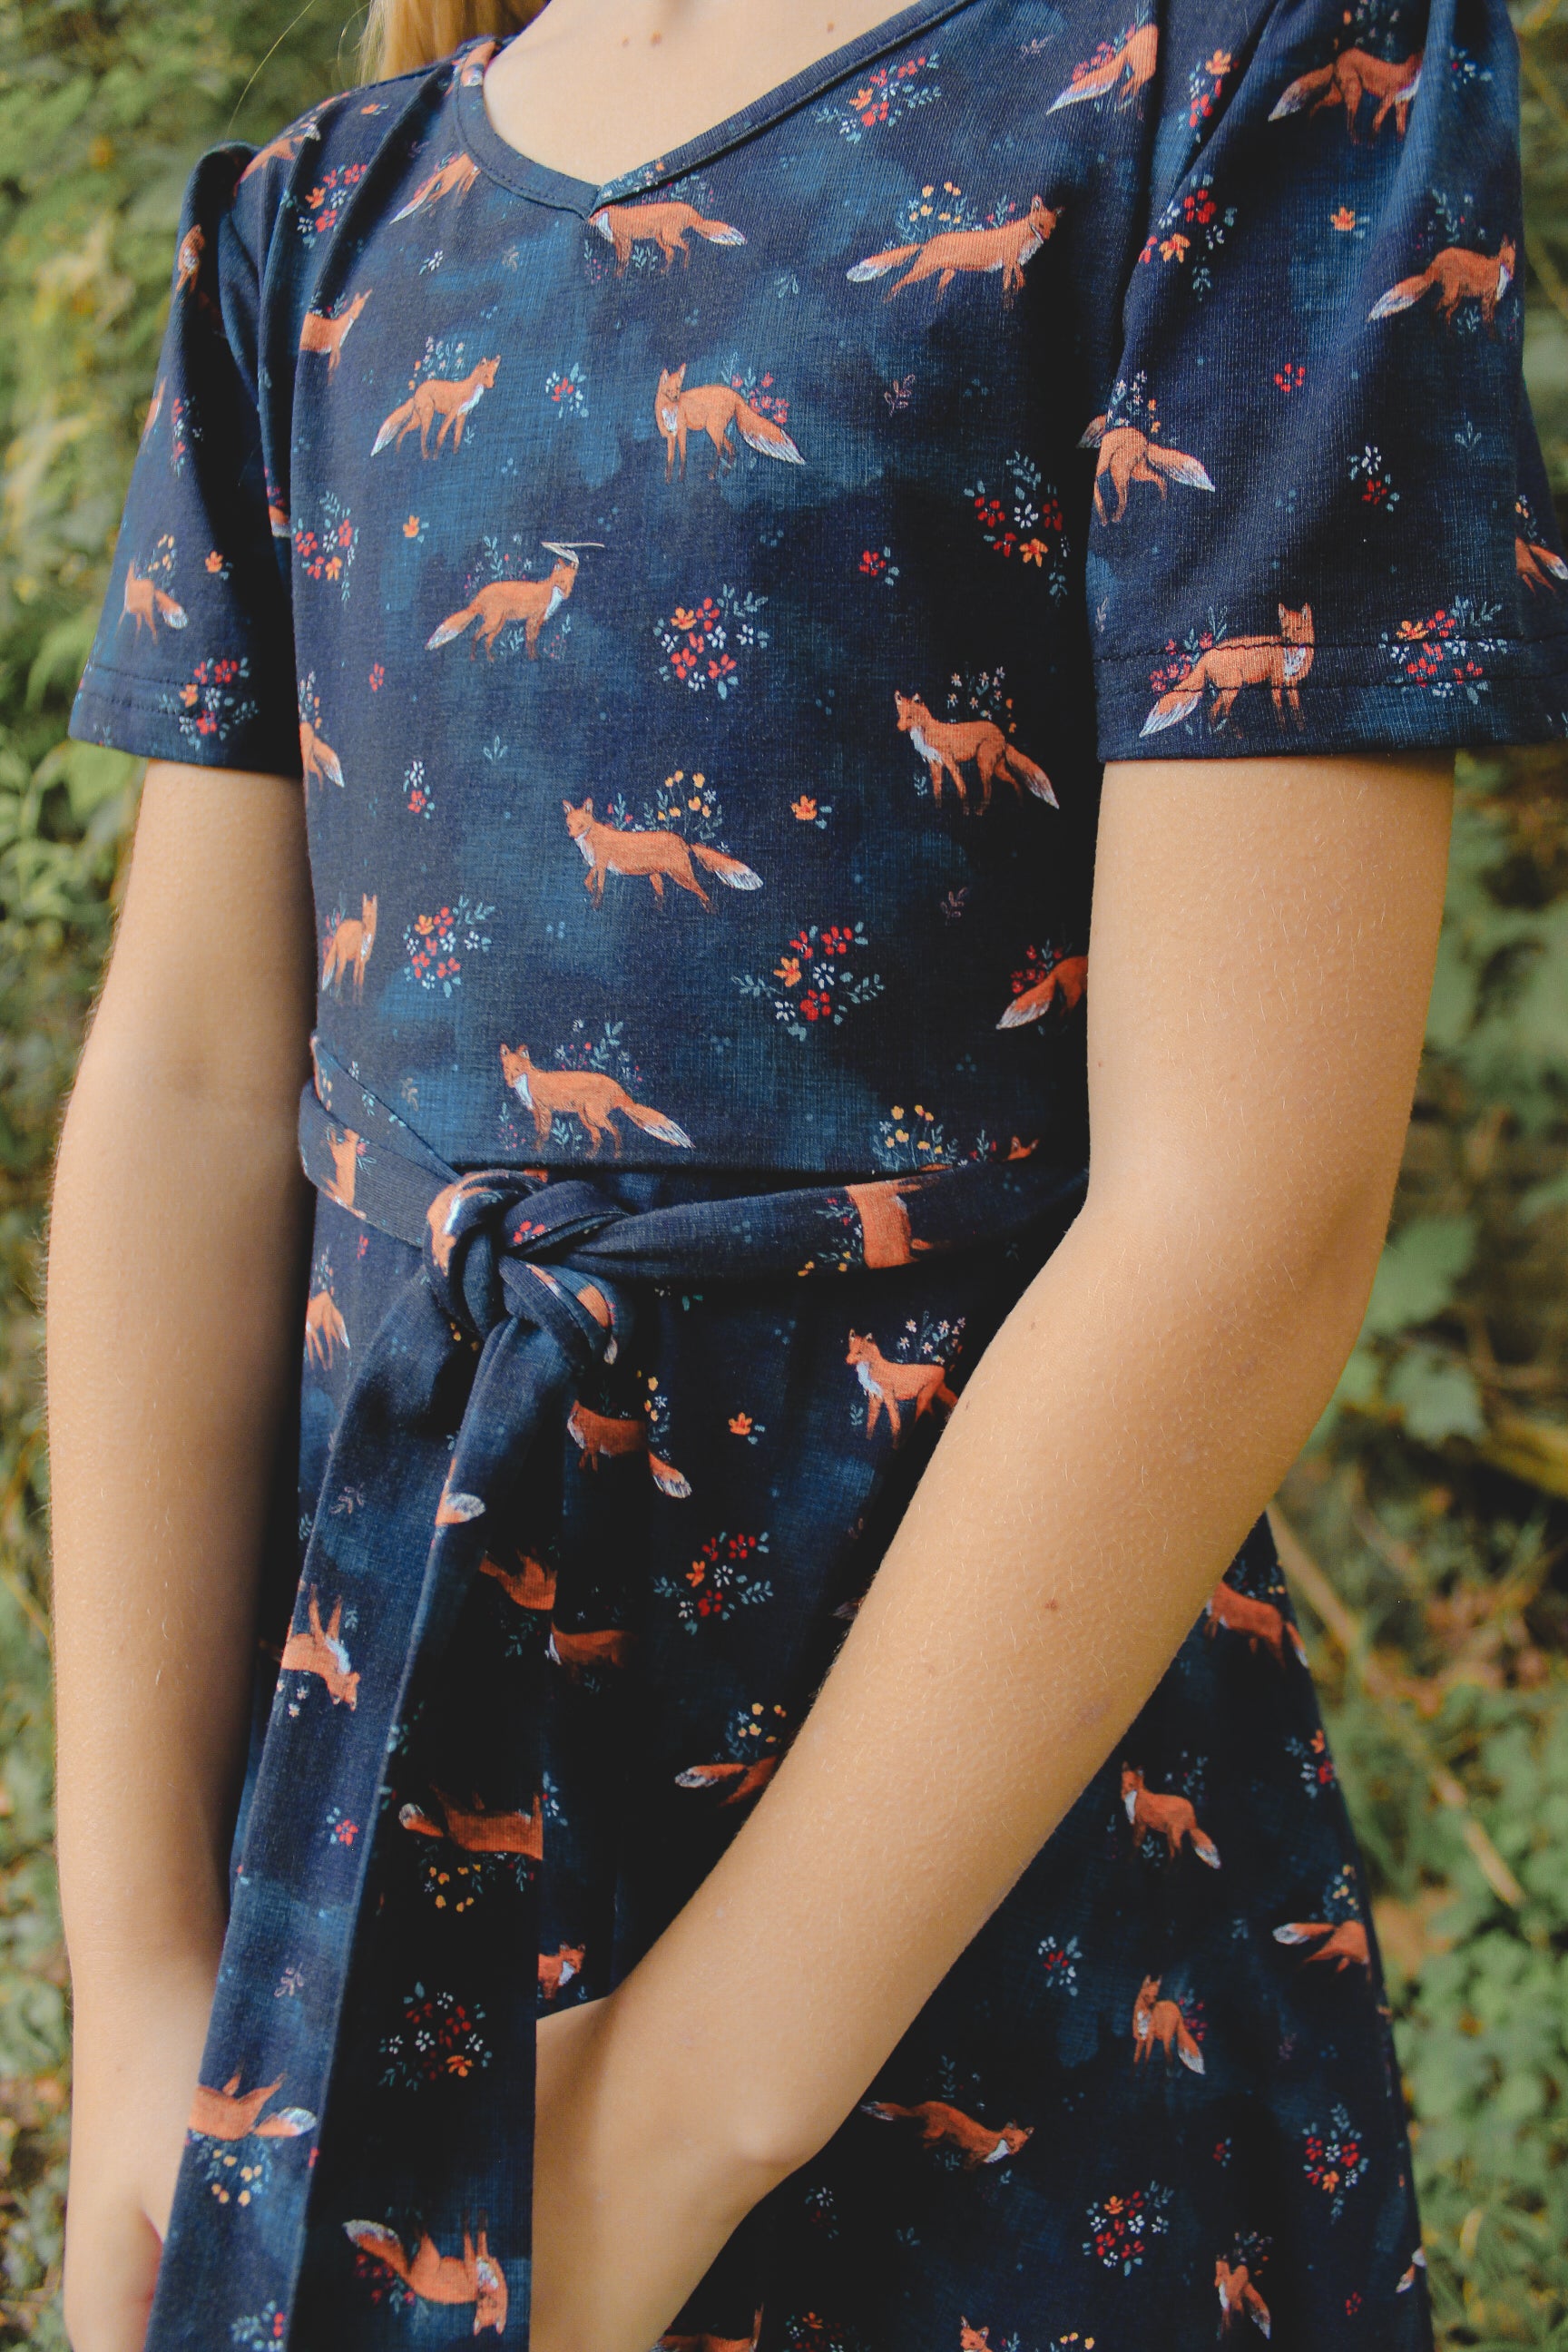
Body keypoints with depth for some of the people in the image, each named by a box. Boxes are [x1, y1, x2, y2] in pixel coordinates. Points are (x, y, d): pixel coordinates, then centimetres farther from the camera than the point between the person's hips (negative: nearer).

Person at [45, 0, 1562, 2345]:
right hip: (367, 1744, 5)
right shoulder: (324, 230, 6)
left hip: (979, 1806, -4)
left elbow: (1250, 1206, -18)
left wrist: (676, 2119, -15)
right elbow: (193, 1093, 0)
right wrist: (143, 1980, -5)